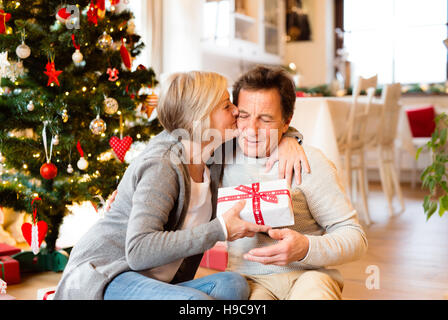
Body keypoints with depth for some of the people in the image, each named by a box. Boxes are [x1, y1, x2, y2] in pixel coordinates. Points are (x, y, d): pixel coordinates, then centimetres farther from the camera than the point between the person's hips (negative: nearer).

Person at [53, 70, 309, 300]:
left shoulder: (213, 157, 4)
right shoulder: (162, 168, -21)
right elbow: (139, 251, -29)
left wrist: (287, 139, -3)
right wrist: (220, 230, -29)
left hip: (156, 282, 8)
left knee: (234, 284, -19)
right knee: (195, 300, -34)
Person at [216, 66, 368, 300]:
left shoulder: (309, 162, -3)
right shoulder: (223, 152, 4)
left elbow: (356, 238, -4)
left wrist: (306, 248, -23)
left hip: (308, 273, 0)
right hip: (247, 278, 0)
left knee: (314, 288, -33)